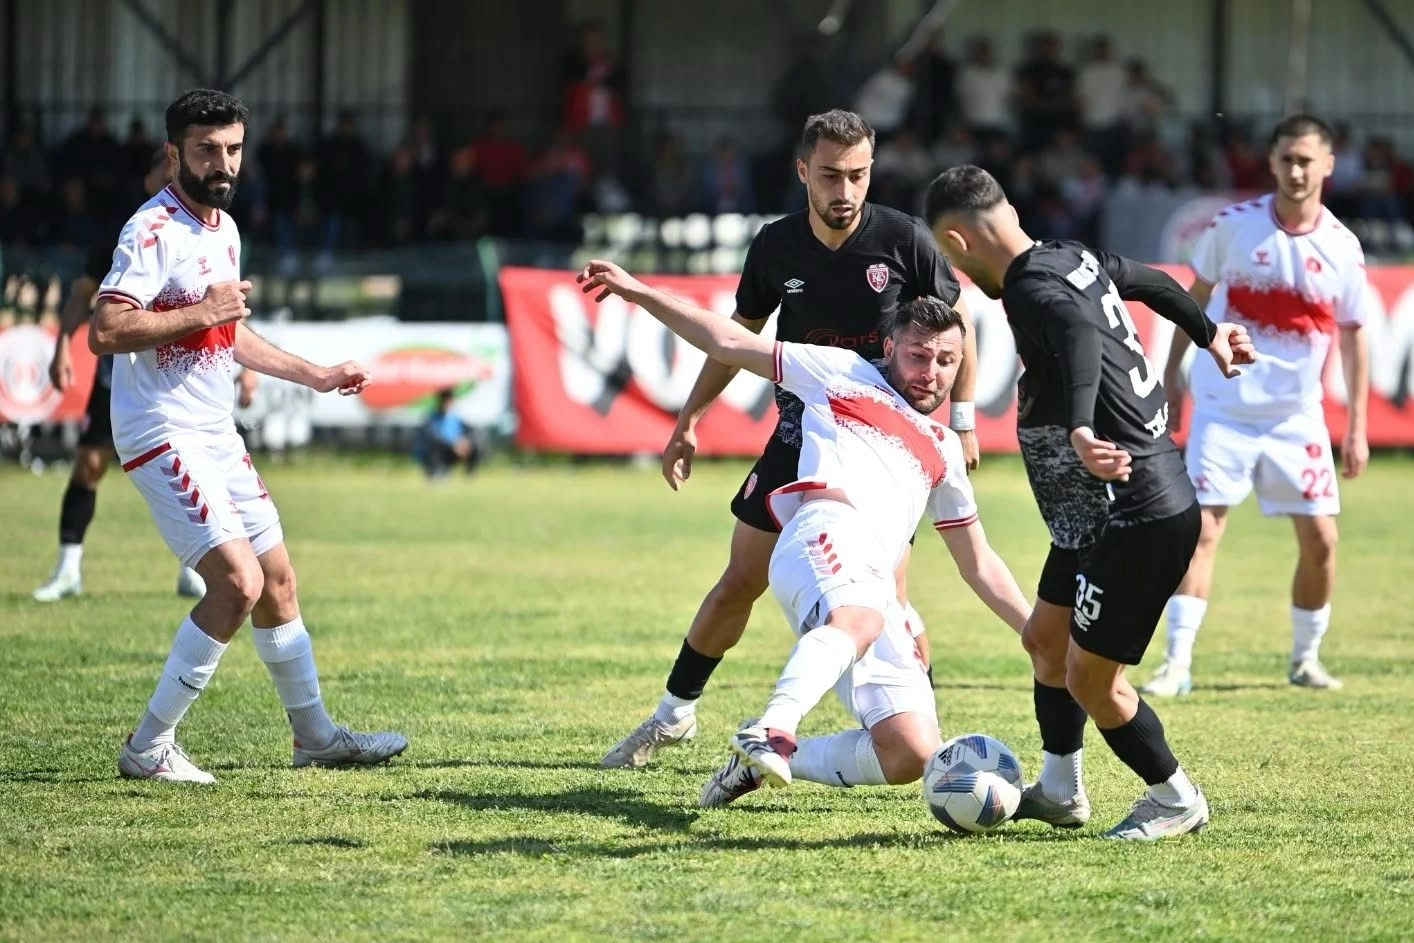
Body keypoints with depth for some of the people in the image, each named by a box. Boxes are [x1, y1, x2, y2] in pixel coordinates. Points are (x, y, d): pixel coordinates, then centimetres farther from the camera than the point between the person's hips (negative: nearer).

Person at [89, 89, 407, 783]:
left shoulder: (224, 229, 13)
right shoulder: (153, 231, -16)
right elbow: (104, 332, -27)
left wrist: (313, 376, 25)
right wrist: (202, 313, -24)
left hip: (218, 437, 9)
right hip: (163, 436, -9)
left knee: (277, 580, 13)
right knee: (239, 582, -18)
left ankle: (315, 734, 28)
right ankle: (148, 748, -9)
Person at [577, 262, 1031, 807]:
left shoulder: (942, 449, 36)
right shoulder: (844, 374, 23)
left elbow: (979, 565, 39)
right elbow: (729, 344, 21)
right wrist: (636, 292, 15)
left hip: (875, 594, 6)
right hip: (828, 532, -6)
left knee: (913, 755, -12)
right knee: (858, 617, -43)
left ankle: (763, 763, 0)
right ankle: (773, 729, -62)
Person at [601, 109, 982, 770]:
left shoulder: (904, 239, -13)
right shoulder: (776, 246, -5)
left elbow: (956, 324, -1)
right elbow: (738, 336, 9)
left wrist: (961, 421, -4)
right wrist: (689, 421, 8)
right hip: (799, 435, 3)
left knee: (886, 599, -11)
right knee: (740, 583, 7)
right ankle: (674, 713, 22)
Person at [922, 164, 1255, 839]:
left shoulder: (1033, 291, -22)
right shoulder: (1074, 259, 6)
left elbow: (1079, 334, -44)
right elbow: (1149, 282, 25)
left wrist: (1079, 429, -60)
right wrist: (1210, 335, 43)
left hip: (1138, 517, -10)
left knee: (1090, 678, -1)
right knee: (1045, 638, 21)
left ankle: (1175, 798, 17)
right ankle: (1059, 792, 33)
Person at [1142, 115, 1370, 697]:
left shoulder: (1342, 248, -3)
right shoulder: (1233, 225, -6)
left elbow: (1353, 336, 5)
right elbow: (1196, 297, 8)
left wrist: (1357, 428, 2)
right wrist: (1171, 376, 8)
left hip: (1298, 418, 2)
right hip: (1224, 409, -2)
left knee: (1320, 541, 1)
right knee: (1201, 529, -10)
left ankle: (1306, 658, 20)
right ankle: (1177, 662, -8)